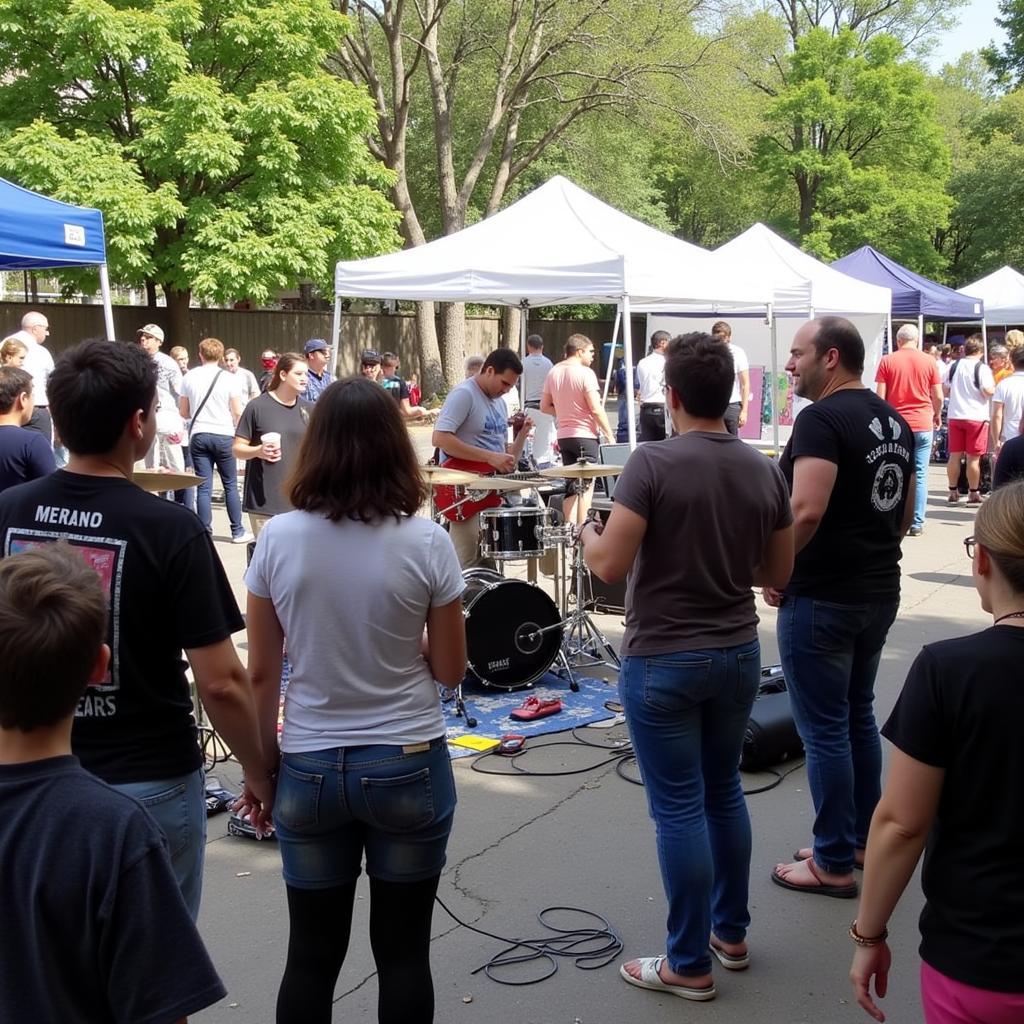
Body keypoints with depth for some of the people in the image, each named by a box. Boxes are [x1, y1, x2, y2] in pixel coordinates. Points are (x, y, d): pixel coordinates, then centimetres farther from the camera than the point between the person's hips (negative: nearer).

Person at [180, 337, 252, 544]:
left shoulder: (189, 377, 2)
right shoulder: (229, 378, -5)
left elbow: (184, 413, 8)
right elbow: (237, 413, -5)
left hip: (198, 436, 2)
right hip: (224, 435, -2)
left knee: (204, 487, 4)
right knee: (230, 485, 8)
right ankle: (237, 532, 12)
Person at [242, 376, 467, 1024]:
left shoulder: (279, 539, -7)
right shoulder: (426, 542, -11)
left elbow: (262, 673, -1)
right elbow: (450, 671, -4)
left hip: (308, 768, 1)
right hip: (408, 767, -1)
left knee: (312, 955, 15)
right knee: (402, 953, 13)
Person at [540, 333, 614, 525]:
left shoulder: (553, 373, 7)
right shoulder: (585, 373, -13)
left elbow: (544, 407, 11)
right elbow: (596, 409, -17)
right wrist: (610, 435, -10)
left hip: (564, 436, 6)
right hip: (585, 436, -6)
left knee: (571, 486, 14)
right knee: (585, 486, 0)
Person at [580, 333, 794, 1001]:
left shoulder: (653, 462, -17)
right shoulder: (765, 471, -1)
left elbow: (610, 565, -19)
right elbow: (778, 574, 7)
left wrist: (587, 533, 2)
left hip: (663, 661, -5)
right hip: (738, 655, 6)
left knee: (679, 807, 3)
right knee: (724, 792, 20)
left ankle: (690, 964, 14)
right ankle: (731, 933, 33)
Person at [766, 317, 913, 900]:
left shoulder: (821, 420, -18)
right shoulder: (893, 419, 10)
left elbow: (806, 510, -29)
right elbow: (905, 512, 17)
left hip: (822, 598, -9)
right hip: (880, 591, 9)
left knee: (825, 730, 1)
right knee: (859, 715, 20)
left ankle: (834, 864, 11)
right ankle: (862, 839, 32)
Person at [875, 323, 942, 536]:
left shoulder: (887, 361, -2)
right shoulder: (929, 362, 1)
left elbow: (880, 395, -5)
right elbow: (938, 396, 3)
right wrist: (937, 415, 21)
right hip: (923, 425, 0)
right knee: (920, 476, 4)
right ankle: (917, 523, 3)